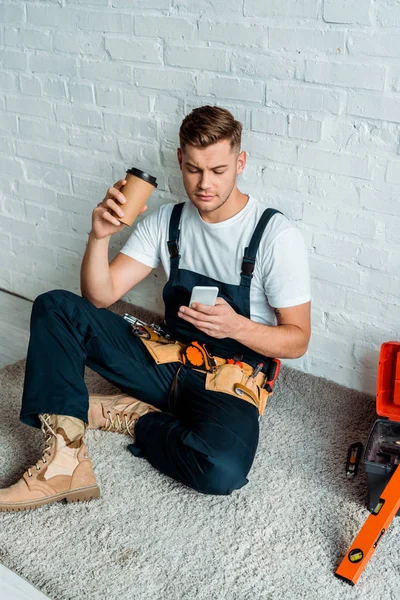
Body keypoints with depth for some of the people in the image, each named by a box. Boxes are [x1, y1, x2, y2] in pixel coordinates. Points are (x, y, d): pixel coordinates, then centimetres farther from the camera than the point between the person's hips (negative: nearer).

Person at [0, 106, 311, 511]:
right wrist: (99, 237, -21)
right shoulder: (166, 222, 2)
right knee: (54, 307, -11)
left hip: (234, 377, -4)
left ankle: (129, 415, -7)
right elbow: (100, 296, -3)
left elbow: (297, 340, -9)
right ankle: (63, 461, -22)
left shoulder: (276, 235, -12)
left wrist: (236, 326, -28)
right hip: (168, 359, 4)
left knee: (222, 470, -37)